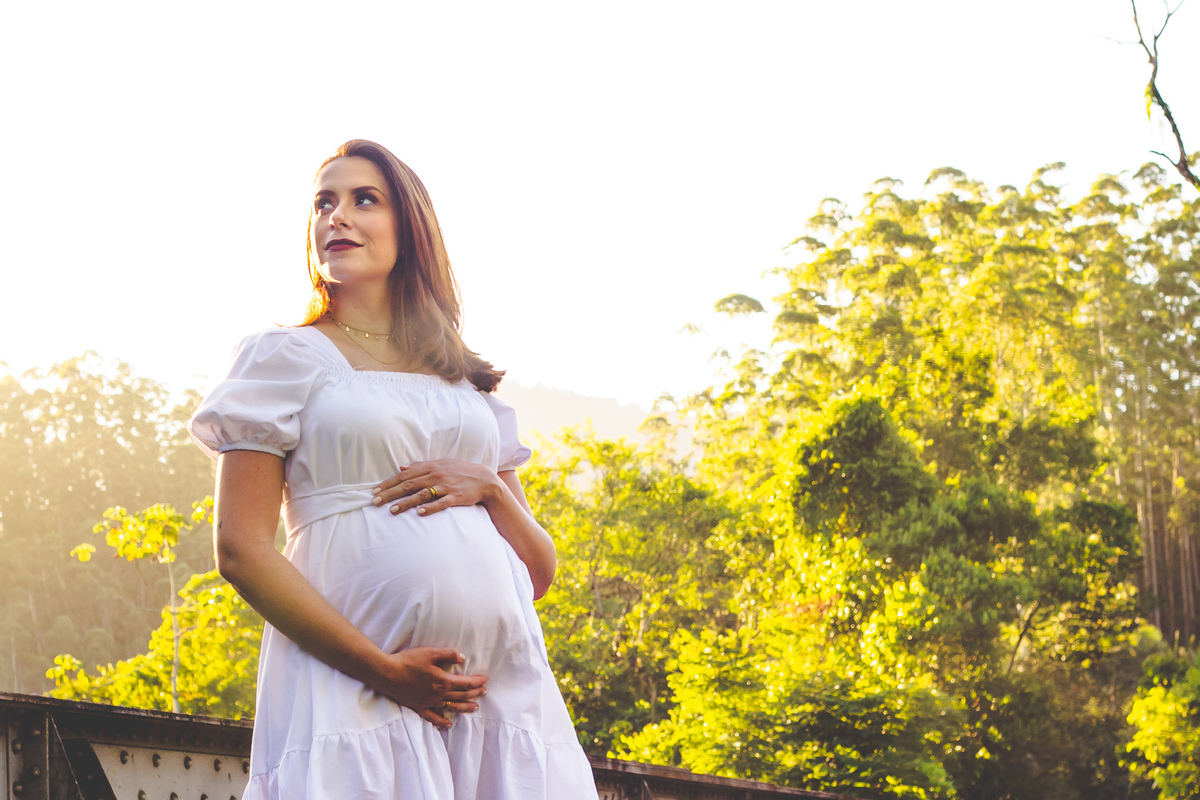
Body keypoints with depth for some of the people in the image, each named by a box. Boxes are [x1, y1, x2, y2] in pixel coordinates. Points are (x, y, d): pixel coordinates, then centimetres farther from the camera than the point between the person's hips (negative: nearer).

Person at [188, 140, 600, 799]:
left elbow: (540, 570, 17)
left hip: (502, 685, 4)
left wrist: (488, 487, -4)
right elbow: (240, 548, -4)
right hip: (354, 688, -4)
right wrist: (381, 669, -12)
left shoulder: (469, 384, 18)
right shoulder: (287, 357, 6)